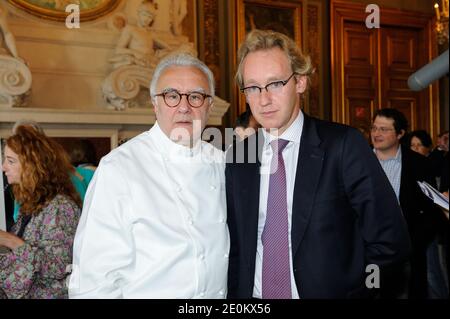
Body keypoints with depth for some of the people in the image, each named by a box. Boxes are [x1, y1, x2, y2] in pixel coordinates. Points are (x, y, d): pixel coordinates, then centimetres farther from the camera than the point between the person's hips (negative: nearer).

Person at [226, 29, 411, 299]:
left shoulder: (344, 145, -13)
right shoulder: (236, 159, 0)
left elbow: (390, 241, -14)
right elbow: (234, 245, 6)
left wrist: (347, 291, -14)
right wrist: (236, 293, -6)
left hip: (328, 292, -3)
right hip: (253, 293, 3)